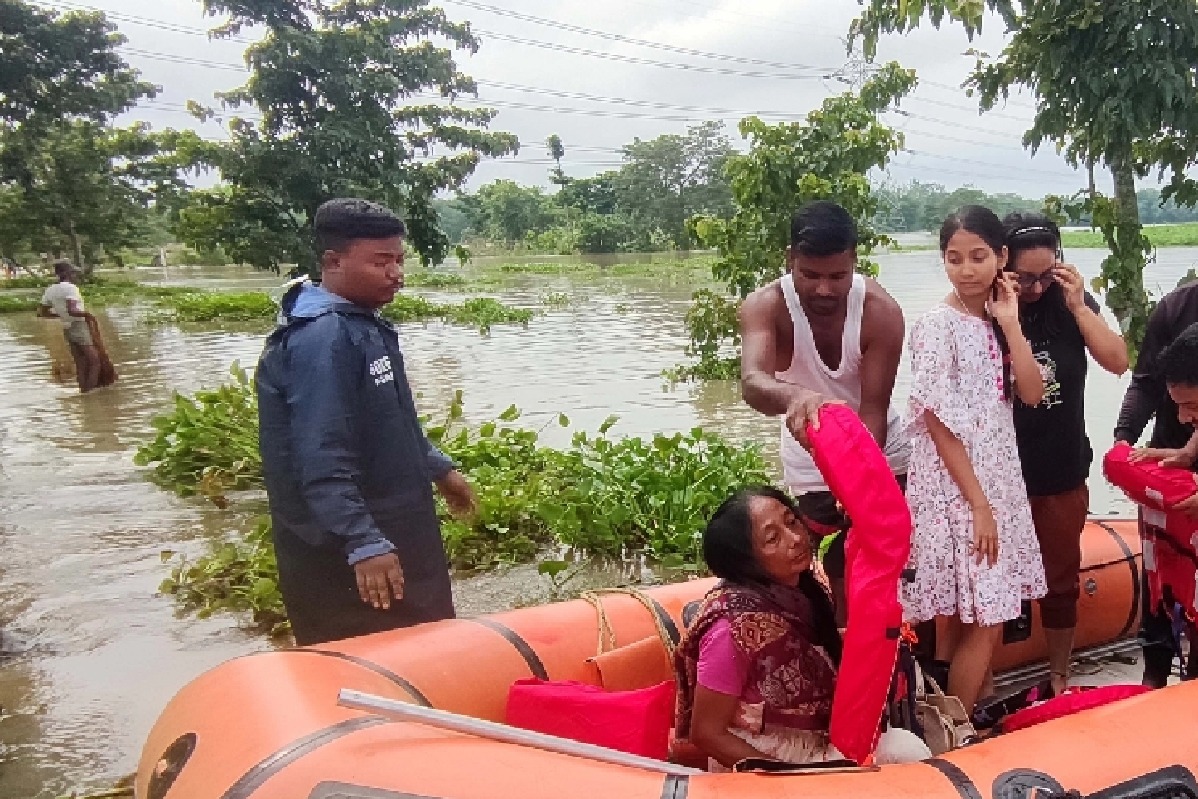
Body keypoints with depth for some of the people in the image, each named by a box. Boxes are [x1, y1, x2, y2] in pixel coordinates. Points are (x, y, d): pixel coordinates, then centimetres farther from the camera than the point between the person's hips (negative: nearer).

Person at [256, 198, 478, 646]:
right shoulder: (321, 339, -22)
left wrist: (438, 470, 26)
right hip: (344, 557, -10)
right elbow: (322, 463, -28)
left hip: (394, 530, 10)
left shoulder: (365, 326, 10)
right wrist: (365, 545, -31)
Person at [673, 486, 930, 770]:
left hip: (815, 738, 7)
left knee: (910, 750, -6)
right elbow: (706, 733, -20)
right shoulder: (735, 625, -28)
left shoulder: (801, 591, -5)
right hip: (759, 759, -7)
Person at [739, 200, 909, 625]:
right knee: (841, 574, 1)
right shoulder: (765, 305, -25)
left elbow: (873, 411, -25)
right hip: (811, 464, -1)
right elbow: (752, 382, -45)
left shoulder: (881, 310, -23)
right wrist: (793, 395, -68)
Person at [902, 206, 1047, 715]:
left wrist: (1010, 324, -6)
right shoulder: (936, 325, -12)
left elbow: (1032, 394, 0)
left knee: (973, 620, 13)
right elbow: (938, 424, -16)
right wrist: (977, 504, -16)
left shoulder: (997, 322, 10)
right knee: (981, 622, -3)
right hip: (955, 489, -7)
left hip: (1000, 482, 7)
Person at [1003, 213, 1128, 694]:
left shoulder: (1069, 300, -3)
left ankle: (1059, 679, 36)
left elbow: (1117, 362, -7)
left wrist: (1078, 305, -17)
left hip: (1063, 473, 3)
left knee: (1061, 581, 17)